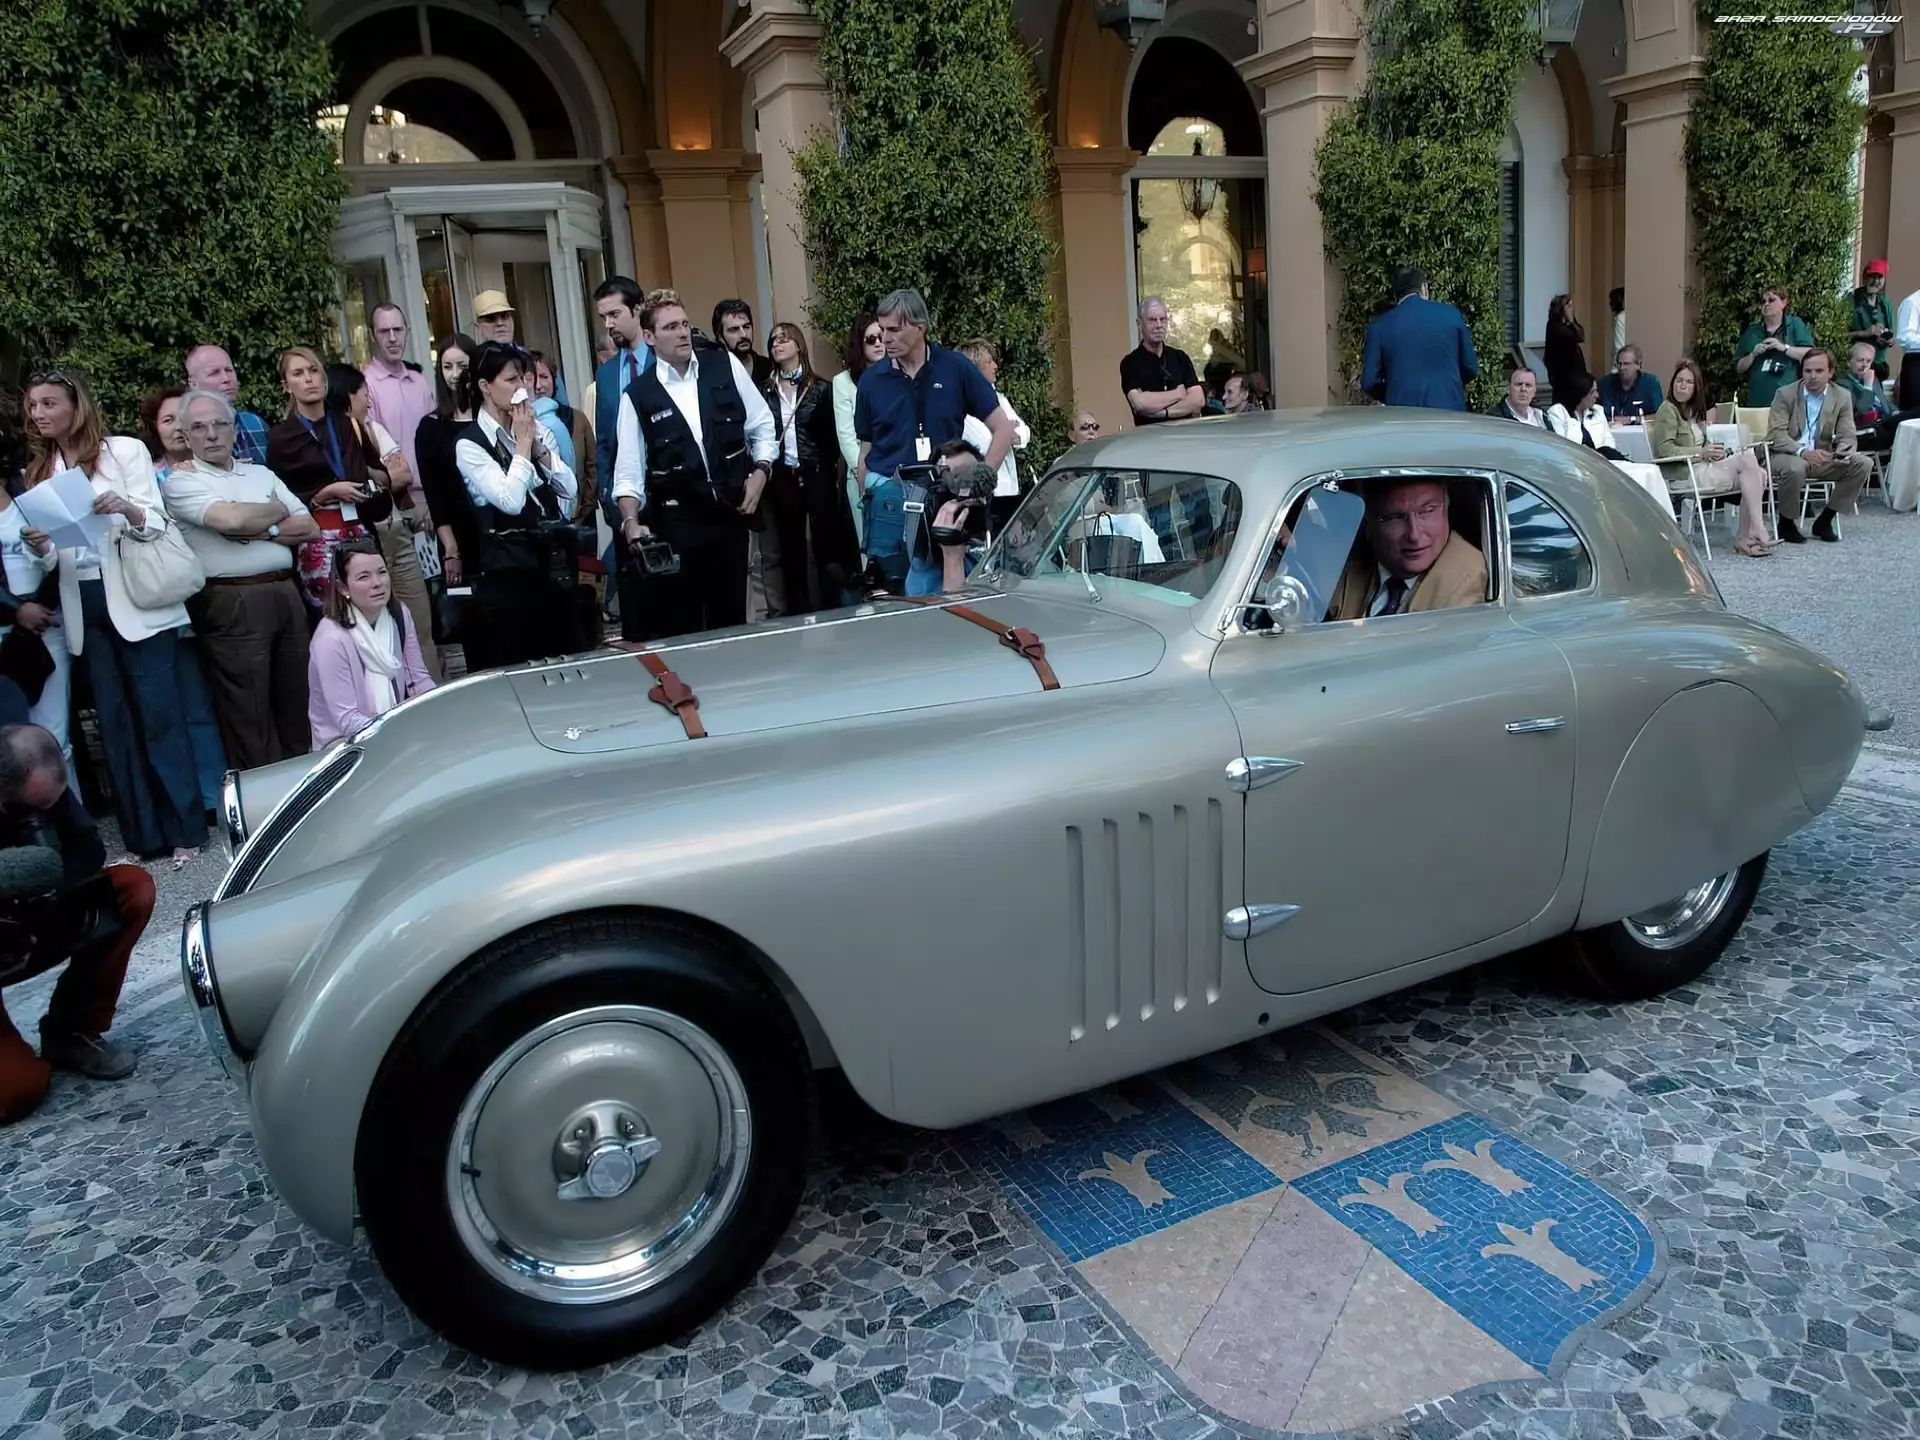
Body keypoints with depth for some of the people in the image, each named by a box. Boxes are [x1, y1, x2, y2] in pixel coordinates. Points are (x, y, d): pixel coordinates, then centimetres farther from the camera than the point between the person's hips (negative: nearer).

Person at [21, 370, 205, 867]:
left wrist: (126, 507, -25)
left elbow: (156, 524, -5)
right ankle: (142, 834, 11)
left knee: (158, 714, -5)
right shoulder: (39, 472, 16)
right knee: (114, 722, 6)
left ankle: (184, 830, 0)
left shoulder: (125, 450, 2)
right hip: (83, 608, 5)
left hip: (135, 601, -5)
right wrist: (37, 546, -7)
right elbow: (49, 549, 15)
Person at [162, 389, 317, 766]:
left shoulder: (262, 474, 17)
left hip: (286, 594, 5)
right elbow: (229, 518, -17)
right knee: (248, 717, -1)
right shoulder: (182, 481, 1)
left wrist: (260, 530, -5)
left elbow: (309, 528, 10)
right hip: (234, 604, -5)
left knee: (295, 706, 12)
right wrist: (278, 511, 0)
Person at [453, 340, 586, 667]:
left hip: (556, 558, 5)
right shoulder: (470, 444, -8)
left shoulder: (538, 429, 8)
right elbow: (510, 501, -19)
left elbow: (570, 489, 2)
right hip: (509, 566, -5)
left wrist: (536, 444, -7)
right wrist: (522, 444, -10)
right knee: (519, 667, 1)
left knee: (571, 658, 10)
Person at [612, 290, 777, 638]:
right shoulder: (637, 395, -3)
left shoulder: (725, 365, 2)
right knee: (678, 625, 3)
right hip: (674, 524, -2)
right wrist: (632, 522, -18)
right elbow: (628, 471, -4)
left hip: (730, 513, 2)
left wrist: (760, 473, -2)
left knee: (732, 617, 10)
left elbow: (763, 426, 10)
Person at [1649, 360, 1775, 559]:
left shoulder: (1693, 410, 22)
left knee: (1758, 473, -15)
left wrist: (1713, 450, 4)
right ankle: (1758, 533, -24)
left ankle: (1746, 538, -15)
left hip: (1702, 467, 8)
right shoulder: (1667, 410, -3)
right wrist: (1702, 453, -18)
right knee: (1747, 460, -23)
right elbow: (1664, 449, -13)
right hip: (1684, 475, -8)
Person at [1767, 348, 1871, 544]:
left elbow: (1847, 436, 0)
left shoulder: (1842, 397, 4)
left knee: (1863, 464, -16)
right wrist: (1802, 452, -32)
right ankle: (1786, 523, -13)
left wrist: (1842, 453, -25)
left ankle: (1824, 521, -3)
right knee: (1795, 468, -38)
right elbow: (1776, 435, -15)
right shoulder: (1785, 394, -6)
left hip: (1822, 457, 4)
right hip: (1787, 455, -4)